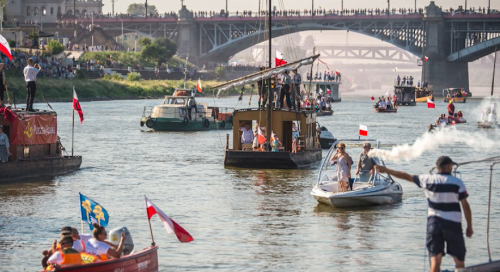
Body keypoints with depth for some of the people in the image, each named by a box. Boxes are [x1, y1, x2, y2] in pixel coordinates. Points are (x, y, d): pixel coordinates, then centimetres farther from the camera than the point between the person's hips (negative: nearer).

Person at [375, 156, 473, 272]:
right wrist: (469, 226, 3)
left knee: (435, 258, -1)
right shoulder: (457, 182, -4)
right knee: (459, 260, 6)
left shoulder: (428, 179, 2)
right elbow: (465, 206, -5)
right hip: (453, 223, -2)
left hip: (433, 222, 2)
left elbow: (407, 176, 12)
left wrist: (386, 170, 23)